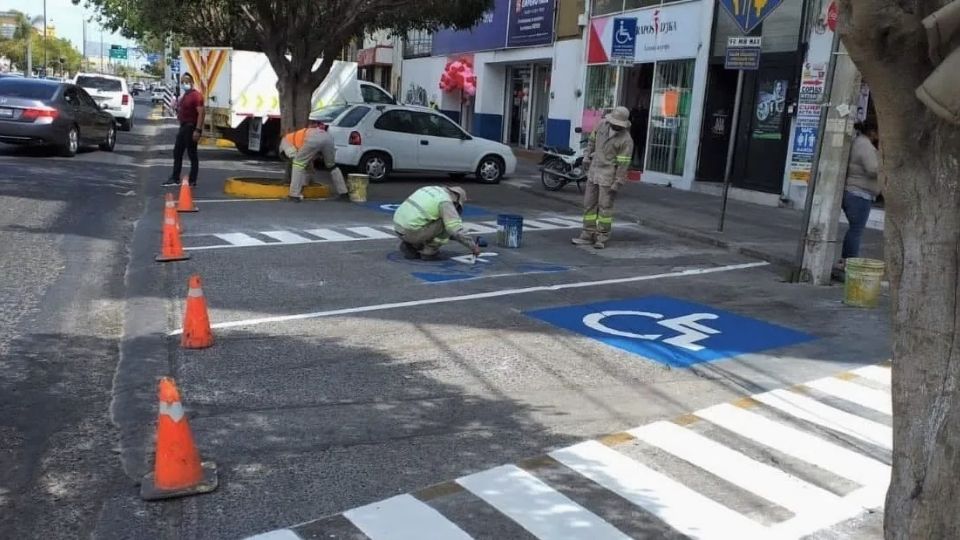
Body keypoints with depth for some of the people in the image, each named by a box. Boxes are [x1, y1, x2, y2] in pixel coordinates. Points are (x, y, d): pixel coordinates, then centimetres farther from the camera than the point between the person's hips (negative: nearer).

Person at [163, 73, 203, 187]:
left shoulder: (196, 95, -14)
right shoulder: (183, 96, 17)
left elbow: (201, 114, -23)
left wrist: (197, 130, -28)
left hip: (191, 127, -10)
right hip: (183, 127, 10)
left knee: (192, 154, -3)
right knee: (177, 152, 12)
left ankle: (192, 181, 2)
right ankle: (175, 179, 19)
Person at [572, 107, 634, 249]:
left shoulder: (626, 140, -19)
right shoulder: (603, 124, -1)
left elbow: (623, 164, -18)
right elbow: (593, 138, 17)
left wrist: (616, 185, -18)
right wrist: (587, 156, 11)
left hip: (609, 175, -6)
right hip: (594, 171, 7)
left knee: (605, 206, -3)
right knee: (589, 203, 7)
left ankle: (602, 238, 6)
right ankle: (588, 235, 13)